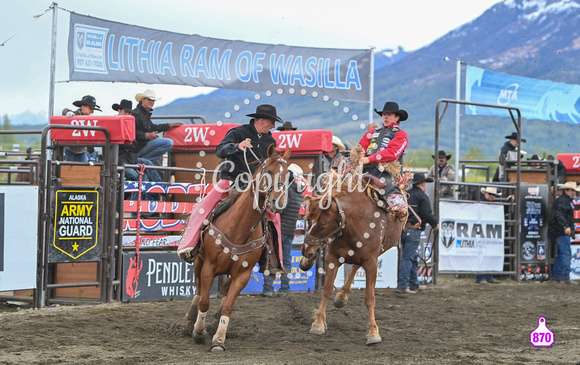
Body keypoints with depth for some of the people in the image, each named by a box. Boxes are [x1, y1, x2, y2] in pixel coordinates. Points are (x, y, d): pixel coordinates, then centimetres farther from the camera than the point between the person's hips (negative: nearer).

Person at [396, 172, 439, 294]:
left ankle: (414, 285, 26)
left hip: (402, 228, 7)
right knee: (408, 258, -9)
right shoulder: (422, 196, -7)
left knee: (413, 257, 19)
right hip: (413, 230, -7)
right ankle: (402, 286, -14)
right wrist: (435, 224, 3)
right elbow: (427, 214, -14)